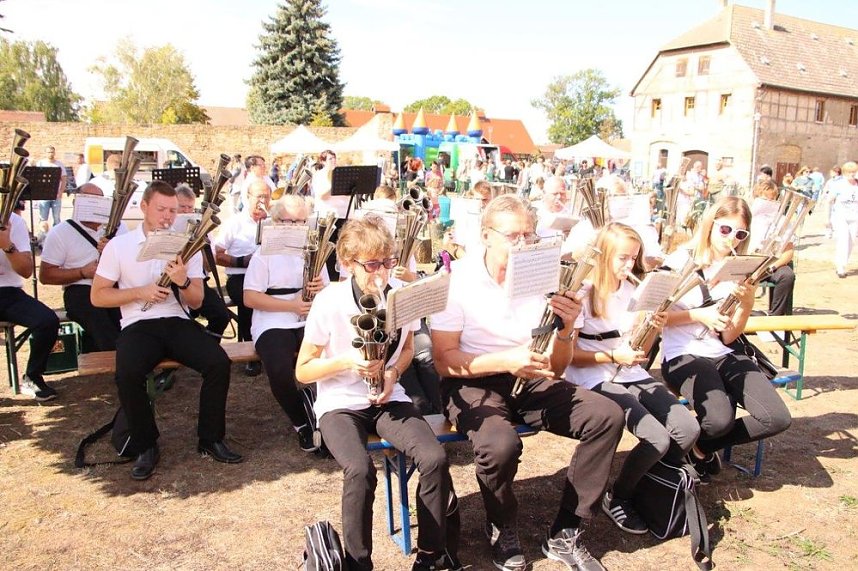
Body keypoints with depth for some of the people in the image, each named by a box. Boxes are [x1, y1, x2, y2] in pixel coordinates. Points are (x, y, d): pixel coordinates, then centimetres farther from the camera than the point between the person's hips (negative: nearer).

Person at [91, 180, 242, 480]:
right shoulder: (119, 245, 5)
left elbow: (196, 302, 7)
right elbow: (97, 297, 3)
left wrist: (183, 282, -16)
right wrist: (140, 291, -12)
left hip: (178, 321, 2)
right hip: (138, 325, -2)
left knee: (219, 363, -25)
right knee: (127, 374, -33)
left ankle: (210, 439, -5)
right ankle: (146, 447, -9)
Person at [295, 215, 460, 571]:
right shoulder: (329, 302, -13)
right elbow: (302, 371, -5)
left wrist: (393, 372, -6)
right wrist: (346, 362, -22)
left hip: (388, 399, 3)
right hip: (339, 404, -3)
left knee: (434, 459, -22)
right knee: (360, 470, -32)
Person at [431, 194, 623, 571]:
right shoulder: (457, 279, -10)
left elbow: (556, 370, 4)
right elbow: (444, 362, -14)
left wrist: (565, 330, -17)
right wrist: (506, 360, -27)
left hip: (528, 381, 5)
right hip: (471, 382, -5)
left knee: (608, 416, -15)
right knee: (501, 445, -35)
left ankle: (565, 534, -1)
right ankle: (502, 530, -1)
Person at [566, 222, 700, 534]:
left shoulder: (633, 290, 10)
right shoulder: (583, 295, -10)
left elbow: (640, 349, 15)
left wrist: (653, 327, -5)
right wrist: (613, 356, -20)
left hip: (632, 374, 7)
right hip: (595, 379, -6)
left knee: (688, 428, -13)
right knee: (657, 439, -23)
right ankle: (616, 498, 3)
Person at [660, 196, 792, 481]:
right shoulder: (680, 260, -3)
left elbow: (728, 337, 5)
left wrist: (746, 304, -10)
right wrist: (698, 315, -15)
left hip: (724, 355, 6)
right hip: (682, 356, -5)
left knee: (777, 419, -14)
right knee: (720, 419, -32)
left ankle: (702, 445, 8)